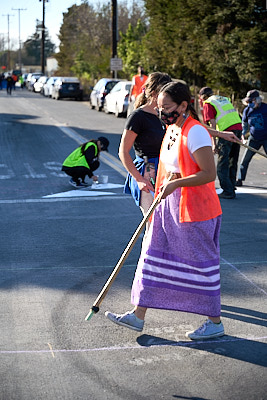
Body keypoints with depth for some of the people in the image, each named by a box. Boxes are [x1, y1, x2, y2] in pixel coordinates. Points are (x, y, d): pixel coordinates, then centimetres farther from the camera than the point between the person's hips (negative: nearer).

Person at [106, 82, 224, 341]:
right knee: (153, 255, 10)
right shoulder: (171, 129, 10)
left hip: (195, 210, -9)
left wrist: (176, 183, -26)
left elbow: (209, 173, -23)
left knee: (201, 263, 1)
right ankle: (138, 315, 19)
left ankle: (215, 322, 16)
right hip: (169, 205, 9)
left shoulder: (195, 132, -18)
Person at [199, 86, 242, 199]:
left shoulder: (208, 103, 4)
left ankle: (228, 191, -6)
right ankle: (231, 188, 22)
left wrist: (214, 143, -5)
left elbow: (212, 124, -5)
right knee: (232, 162, 16)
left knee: (222, 164, -2)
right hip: (238, 128, 7)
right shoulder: (225, 99, 25)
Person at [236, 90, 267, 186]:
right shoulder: (247, 110, -1)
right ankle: (240, 180, 13)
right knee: (245, 159, 2)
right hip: (254, 139, 3)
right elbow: (244, 124, 12)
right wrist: (242, 136, 4)